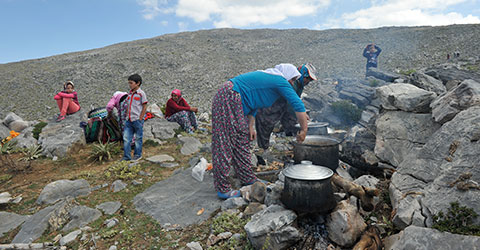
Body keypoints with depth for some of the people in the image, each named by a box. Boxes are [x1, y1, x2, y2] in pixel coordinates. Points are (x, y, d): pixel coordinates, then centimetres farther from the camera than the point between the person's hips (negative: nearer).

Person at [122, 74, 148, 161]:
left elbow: (144, 107, -8)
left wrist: (140, 119, -11)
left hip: (137, 120, -6)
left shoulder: (141, 93, -7)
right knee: (126, 138, 4)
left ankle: (137, 155, 19)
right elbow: (128, 106, 18)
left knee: (138, 138, 6)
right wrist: (127, 117, 11)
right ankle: (126, 156, 12)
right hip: (129, 120, 6)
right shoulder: (129, 93, 12)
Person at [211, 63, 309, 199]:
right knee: (225, 143, -7)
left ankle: (248, 178, 24)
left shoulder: (268, 78, 20)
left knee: (242, 138, 13)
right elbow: (298, 105, -12)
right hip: (228, 99, -11)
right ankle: (223, 188, 0)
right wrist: (304, 130, -6)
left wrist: (251, 126, 11)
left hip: (236, 103, 11)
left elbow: (253, 102, 19)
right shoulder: (280, 81, -7)